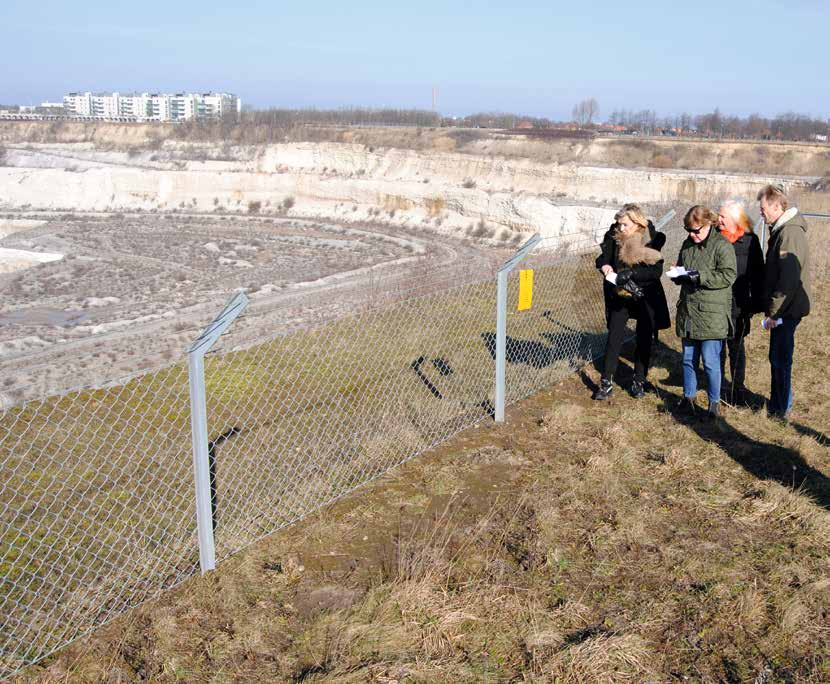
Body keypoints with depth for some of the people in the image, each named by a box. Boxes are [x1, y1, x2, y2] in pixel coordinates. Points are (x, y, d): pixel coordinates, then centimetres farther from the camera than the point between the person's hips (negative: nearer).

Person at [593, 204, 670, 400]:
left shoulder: (653, 239, -14)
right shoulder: (614, 236, -7)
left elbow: (656, 271, -20)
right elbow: (603, 258, 4)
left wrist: (631, 273, -31)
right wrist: (605, 266, -19)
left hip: (646, 297, -1)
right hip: (620, 295, 2)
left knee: (644, 340, 8)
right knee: (614, 337, -2)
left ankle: (639, 381, 23)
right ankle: (606, 383, 4)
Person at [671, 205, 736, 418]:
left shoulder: (722, 245, -9)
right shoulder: (687, 244, 13)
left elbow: (728, 276, -16)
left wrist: (700, 276, -23)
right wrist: (678, 275, 1)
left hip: (712, 315, -7)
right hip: (688, 312, 7)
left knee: (710, 361, -2)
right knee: (688, 359, 14)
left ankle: (714, 402, 13)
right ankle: (688, 398, 26)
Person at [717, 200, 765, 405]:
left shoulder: (750, 241, -5)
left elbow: (757, 275, -3)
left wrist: (755, 305, -6)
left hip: (738, 304, -2)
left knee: (736, 345, 8)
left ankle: (738, 387, 19)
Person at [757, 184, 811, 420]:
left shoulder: (790, 233, -20)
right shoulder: (781, 230, 12)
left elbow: (789, 279, -24)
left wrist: (774, 311, -20)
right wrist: (770, 307, 18)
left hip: (787, 309, -10)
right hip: (783, 308, 10)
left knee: (780, 359, 0)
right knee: (777, 358, 17)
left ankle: (781, 410, 10)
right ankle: (776, 404, 28)